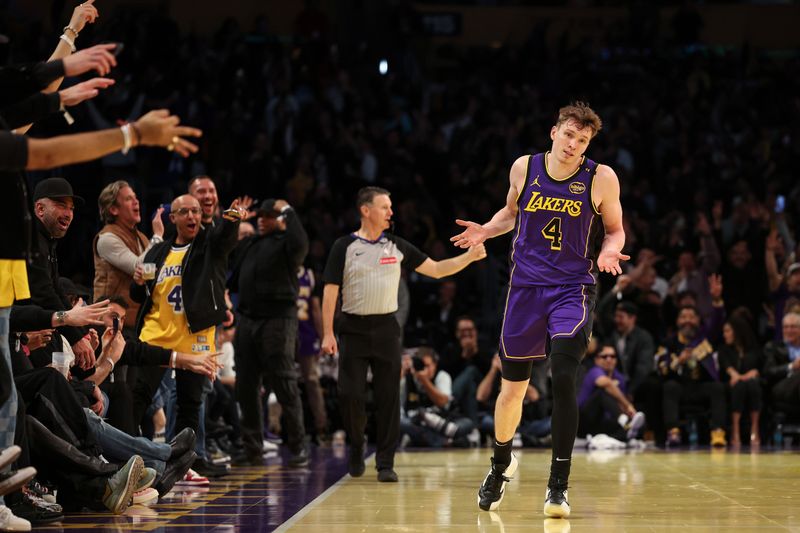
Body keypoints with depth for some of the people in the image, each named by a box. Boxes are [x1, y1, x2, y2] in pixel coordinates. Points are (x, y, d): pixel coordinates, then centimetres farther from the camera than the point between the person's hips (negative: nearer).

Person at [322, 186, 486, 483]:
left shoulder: (397, 247, 7)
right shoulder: (344, 247, -2)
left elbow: (436, 270, 10)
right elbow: (330, 291, -3)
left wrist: (469, 257, -3)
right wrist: (327, 334, -10)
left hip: (386, 328, 2)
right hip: (353, 329, -2)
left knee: (388, 399, -1)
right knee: (350, 395, -6)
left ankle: (385, 463, 5)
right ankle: (356, 447, 20)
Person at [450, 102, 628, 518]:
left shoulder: (601, 179, -6)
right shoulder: (524, 168, 1)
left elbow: (615, 230, 7)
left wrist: (609, 251, -15)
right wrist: (486, 230, -1)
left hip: (572, 288, -3)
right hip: (526, 285, 3)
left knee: (563, 379, -20)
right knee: (513, 386, 10)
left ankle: (558, 485, -13)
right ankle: (501, 463, 37)